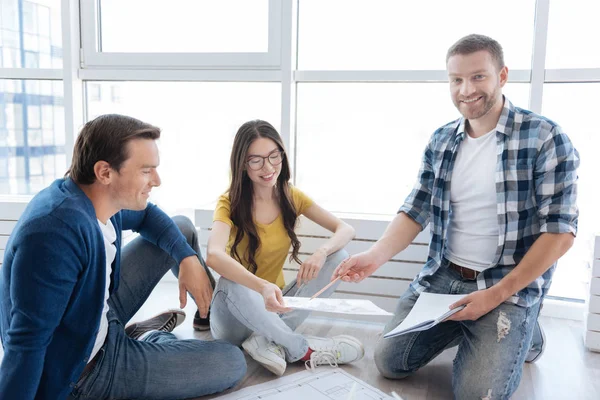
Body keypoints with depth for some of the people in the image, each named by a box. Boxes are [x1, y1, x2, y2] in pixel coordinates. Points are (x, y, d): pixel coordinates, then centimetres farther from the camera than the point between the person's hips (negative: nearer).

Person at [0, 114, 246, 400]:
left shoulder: (100, 197, -8)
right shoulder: (57, 232, -36)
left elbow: (147, 215, 12)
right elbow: (28, 343, -35)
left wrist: (188, 257, -3)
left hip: (98, 316, 9)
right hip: (80, 370, -8)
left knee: (183, 227, 12)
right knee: (233, 363, -8)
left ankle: (213, 313, 30)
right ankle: (151, 340, 17)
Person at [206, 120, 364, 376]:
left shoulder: (291, 197, -2)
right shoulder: (230, 203, -15)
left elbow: (346, 230, -8)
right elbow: (213, 256, -35)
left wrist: (322, 252, -31)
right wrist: (262, 287, -51)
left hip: (272, 310, 4)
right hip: (235, 316, -4)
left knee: (338, 256, -15)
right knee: (231, 282, -39)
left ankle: (267, 339, -21)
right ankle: (301, 349, -22)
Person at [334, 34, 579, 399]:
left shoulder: (545, 139, -13)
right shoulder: (442, 141, 4)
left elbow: (560, 230, -14)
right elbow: (417, 210, 2)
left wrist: (497, 294, -17)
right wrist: (376, 256, -16)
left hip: (511, 286, -4)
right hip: (442, 275, 5)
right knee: (390, 363, 2)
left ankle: (522, 334, 15)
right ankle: (467, 329, 24)